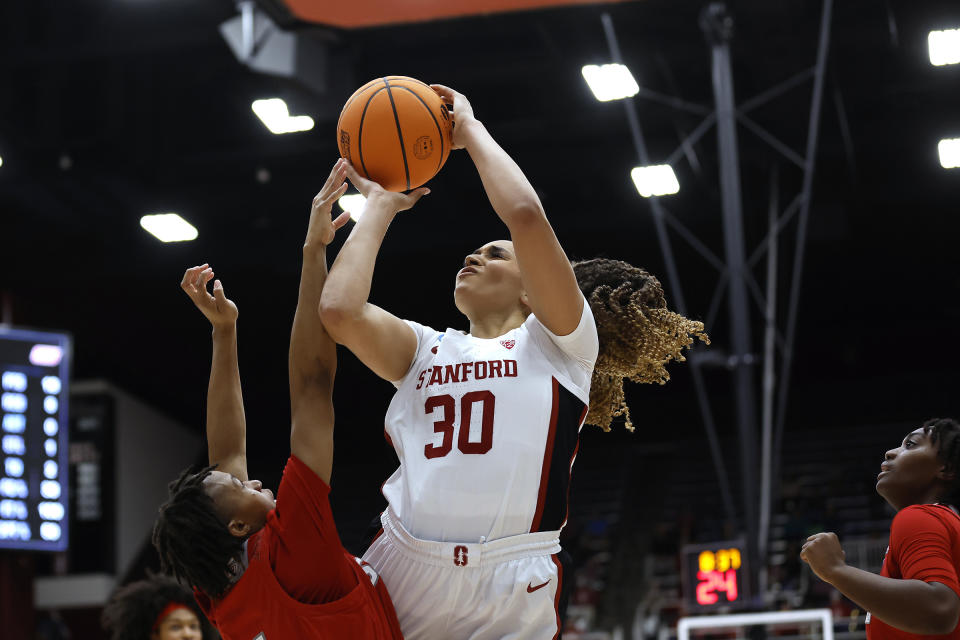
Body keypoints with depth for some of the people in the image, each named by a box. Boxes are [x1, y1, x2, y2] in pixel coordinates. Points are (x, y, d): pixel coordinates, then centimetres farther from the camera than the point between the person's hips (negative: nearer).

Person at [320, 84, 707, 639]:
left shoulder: (557, 343, 11)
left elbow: (526, 215, -3)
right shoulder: (425, 349, 22)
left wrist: (471, 129, 11)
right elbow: (340, 309, 3)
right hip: (401, 571, 2)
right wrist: (381, 205, 17)